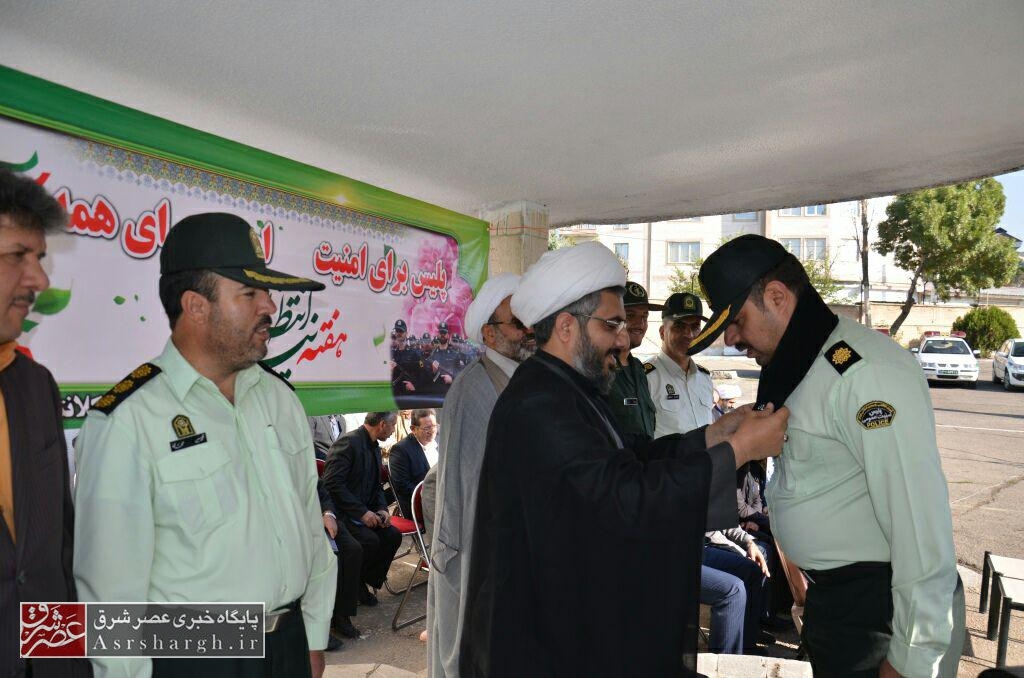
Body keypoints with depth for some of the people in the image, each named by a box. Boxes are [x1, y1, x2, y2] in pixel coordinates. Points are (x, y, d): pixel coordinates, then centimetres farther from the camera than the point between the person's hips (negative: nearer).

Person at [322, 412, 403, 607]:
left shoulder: (375, 448, 11)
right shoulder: (348, 442, -18)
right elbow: (332, 483, -25)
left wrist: (381, 509, -2)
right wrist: (361, 512, -25)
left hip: (364, 512, 8)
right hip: (340, 512, -8)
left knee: (393, 535, -12)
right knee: (370, 540, -27)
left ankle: (367, 582, 5)